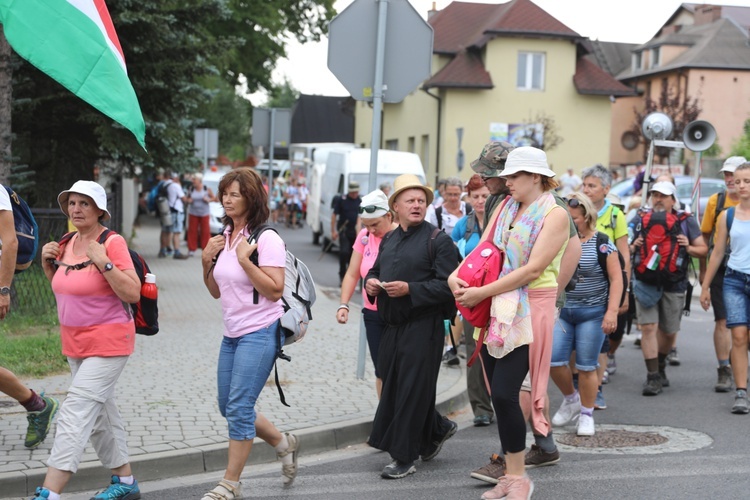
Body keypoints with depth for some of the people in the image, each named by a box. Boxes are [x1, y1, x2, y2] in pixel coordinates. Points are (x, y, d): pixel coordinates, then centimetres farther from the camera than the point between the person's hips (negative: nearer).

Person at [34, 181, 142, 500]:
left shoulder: (112, 243, -14)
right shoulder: (68, 243, 8)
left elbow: (133, 294, -19)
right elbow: (62, 288, 22)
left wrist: (103, 262, -26)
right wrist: (48, 263, 5)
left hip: (108, 343, -8)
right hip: (75, 344, 9)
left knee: (76, 414, -14)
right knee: (100, 413, 16)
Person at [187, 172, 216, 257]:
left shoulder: (207, 189, -3)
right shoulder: (191, 189, 2)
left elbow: (214, 198, 3)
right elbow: (188, 198, 15)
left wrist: (209, 200, -16)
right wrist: (188, 200, -7)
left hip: (204, 213, -2)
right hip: (193, 213, 2)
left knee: (205, 231, -3)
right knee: (192, 231, -2)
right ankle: (191, 250, 2)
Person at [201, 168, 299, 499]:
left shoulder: (266, 238, -13)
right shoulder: (224, 238, 10)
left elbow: (274, 290, -19)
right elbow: (216, 292, 16)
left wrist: (244, 259, -23)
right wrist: (207, 261, 0)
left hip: (260, 332, -9)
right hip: (233, 333, 9)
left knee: (239, 407, -9)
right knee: (229, 407, 14)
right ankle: (284, 444, 34)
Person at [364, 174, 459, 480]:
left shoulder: (438, 240, -7)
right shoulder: (388, 240, 15)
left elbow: (447, 285, -14)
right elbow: (376, 270, 26)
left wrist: (410, 289, -21)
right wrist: (370, 281, 2)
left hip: (423, 326, -7)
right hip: (392, 326, 8)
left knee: (412, 391, -4)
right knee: (392, 386, 13)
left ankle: (404, 458, 4)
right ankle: (438, 429, 35)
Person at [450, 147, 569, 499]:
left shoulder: (554, 214, -7)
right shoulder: (505, 208, 13)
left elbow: (532, 269, -15)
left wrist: (482, 293, -16)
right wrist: (456, 275, -12)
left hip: (529, 310, -6)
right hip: (495, 309, 6)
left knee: (504, 394, -13)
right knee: (498, 395, 7)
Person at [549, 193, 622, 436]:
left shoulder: (602, 243, -6)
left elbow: (616, 279, -7)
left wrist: (612, 311, -14)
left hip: (592, 312, -3)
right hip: (561, 311, 4)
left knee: (586, 367, 0)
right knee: (553, 361, -5)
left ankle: (586, 415, 15)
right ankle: (571, 400, 22)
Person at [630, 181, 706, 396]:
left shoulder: (686, 221, 5)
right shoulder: (640, 221, 9)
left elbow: (703, 249, 7)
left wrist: (688, 248, -13)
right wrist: (633, 247, -5)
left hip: (673, 285, 0)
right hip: (645, 283, 0)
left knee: (669, 331, 11)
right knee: (648, 327, -10)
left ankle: (660, 366, 37)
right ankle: (653, 376, -6)